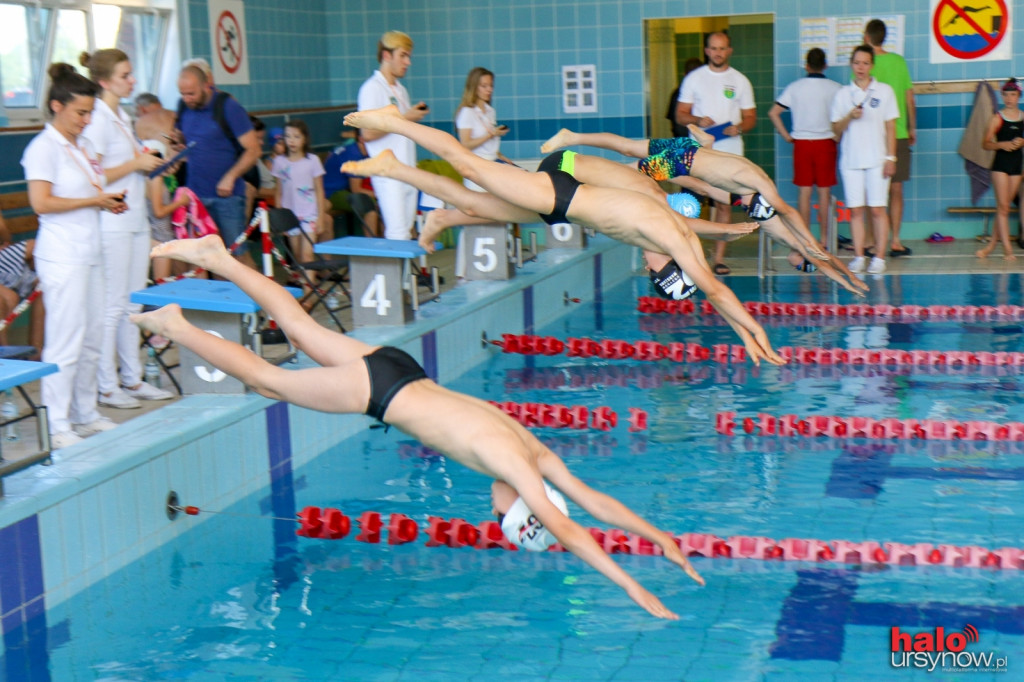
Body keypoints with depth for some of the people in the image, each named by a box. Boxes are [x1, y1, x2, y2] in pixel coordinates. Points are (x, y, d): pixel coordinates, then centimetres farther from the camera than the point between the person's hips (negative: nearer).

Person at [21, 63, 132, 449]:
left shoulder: (82, 146, 16)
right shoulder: (43, 147, -9)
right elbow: (41, 202, -19)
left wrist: (109, 202, 7)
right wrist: (92, 200, -15)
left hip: (89, 253, 9)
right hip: (62, 255, -9)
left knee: (92, 339, 12)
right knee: (66, 342, -6)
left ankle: (86, 415, 23)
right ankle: (57, 427, 1)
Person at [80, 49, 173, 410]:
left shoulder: (122, 117, 16)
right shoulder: (97, 119, -13)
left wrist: (152, 163, 7)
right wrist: (135, 163, -14)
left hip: (136, 219, 9)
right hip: (112, 222, -9)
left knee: (133, 303, 12)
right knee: (112, 305, -3)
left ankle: (132, 379, 20)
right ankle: (107, 387, 4)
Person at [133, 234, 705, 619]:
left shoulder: (537, 454, -5)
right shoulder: (514, 463, -26)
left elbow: (594, 499, 4)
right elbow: (566, 530, -29)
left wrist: (659, 537, 2)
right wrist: (632, 588, -29)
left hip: (400, 372, 7)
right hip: (377, 389, -7)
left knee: (303, 331, 21)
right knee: (270, 380, 10)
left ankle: (219, 258, 31)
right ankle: (176, 326, 22)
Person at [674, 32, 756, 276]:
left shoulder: (740, 81, 9)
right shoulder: (693, 78, 7)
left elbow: (751, 118, 10)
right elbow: (680, 115, 7)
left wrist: (738, 128, -12)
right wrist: (697, 120, -14)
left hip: (729, 152, 1)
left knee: (724, 203, 2)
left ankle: (719, 257, 7)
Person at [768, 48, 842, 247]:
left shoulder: (794, 87, 2)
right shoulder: (834, 88, -3)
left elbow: (773, 113, -1)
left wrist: (786, 136, 4)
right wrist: (838, 135, 3)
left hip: (801, 143, 1)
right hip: (826, 143, -1)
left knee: (804, 191, 6)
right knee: (824, 191, 4)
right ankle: (824, 237, 7)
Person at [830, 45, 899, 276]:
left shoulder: (884, 91, 5)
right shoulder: (843, 94, 9)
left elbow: (890, 127, 3)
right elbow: (836, 127, 7)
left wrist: (890, 157, -3)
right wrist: (850, 116, -13)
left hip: (877, 159, -2)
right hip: (850, 160, 2)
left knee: (877, 209, -4)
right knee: (855, 210, 2)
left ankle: (879, 257, 0)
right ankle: (858, 257, 7)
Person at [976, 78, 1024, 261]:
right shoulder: (998, 118, -1)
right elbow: (986, 143, -2)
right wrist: (1002, 144, -19)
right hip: (1000, 163, -3)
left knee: (1004, 206, 6)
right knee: (1002, 206, -7)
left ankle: (991, 244, 15)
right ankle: (1007, 248, -7)